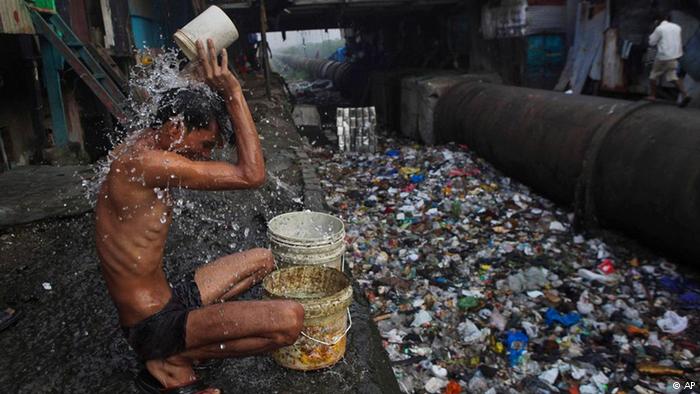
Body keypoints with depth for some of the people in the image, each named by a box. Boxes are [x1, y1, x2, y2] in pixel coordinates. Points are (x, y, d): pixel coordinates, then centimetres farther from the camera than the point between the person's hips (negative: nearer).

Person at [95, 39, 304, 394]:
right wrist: (232, 93, -22)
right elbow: (252, 175, -27)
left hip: (166, 302, 10)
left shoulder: (134, 152, 6)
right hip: (154, 326, -10)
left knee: (263, 260, 23)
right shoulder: (146, 162, -25)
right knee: (290, 319, -25)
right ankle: (171, 364, -4)